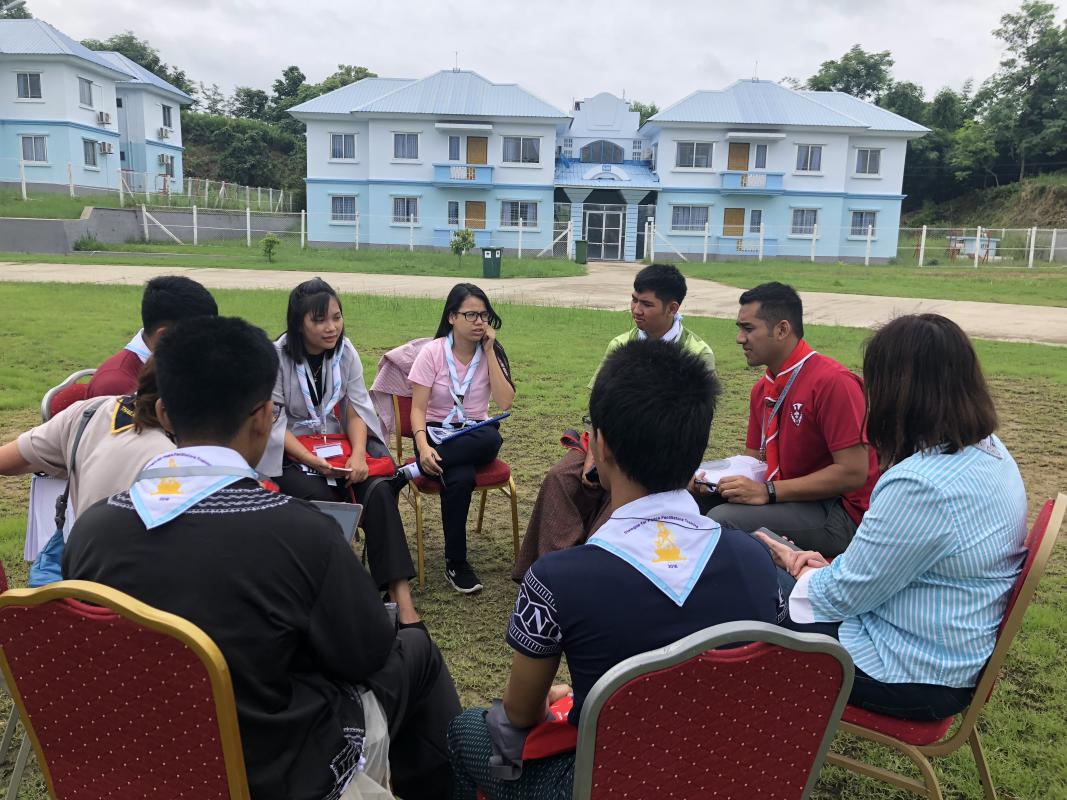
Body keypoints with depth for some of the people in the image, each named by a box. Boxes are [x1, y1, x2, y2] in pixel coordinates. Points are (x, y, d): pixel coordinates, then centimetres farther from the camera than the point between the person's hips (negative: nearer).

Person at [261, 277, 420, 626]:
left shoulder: (345, 351, 1)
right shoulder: (277, 358, -10)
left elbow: (357, 410, 0)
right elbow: (275, 425, -12)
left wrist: (358, 455, -18)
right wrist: (314, 462, -24)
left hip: (339, 445, 3)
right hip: (290, 454, -2)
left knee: (379, 490, -25)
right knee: (325, 499, -32)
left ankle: (402, 599, -30)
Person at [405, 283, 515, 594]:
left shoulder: (492, 352, 2)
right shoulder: (432, 352, -6)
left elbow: (504, 403, -11)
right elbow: (418, 409, -9)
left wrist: (488, 352, -12)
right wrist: (423, 446, -29)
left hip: (475, 437, 2)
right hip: (437, 433, -2)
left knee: (492, 438, -36)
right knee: (461, 478, -35)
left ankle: (412, 471, -23)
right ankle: (455, 563, -16)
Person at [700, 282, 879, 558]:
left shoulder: (832, 382, -19)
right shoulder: (763, 389, 8)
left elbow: (853, 473, -21)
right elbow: (755, 458, 13)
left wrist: (767, 491, -24)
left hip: (840, 515, -8)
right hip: (790, 498, 8)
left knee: (722, 519, -27)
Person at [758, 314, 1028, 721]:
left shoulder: (920, 487, -32)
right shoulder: (990, 451, -2)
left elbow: (844, 596, -20)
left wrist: (795, 563, -1)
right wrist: (832, 565, 2)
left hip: (913, 677, -9)